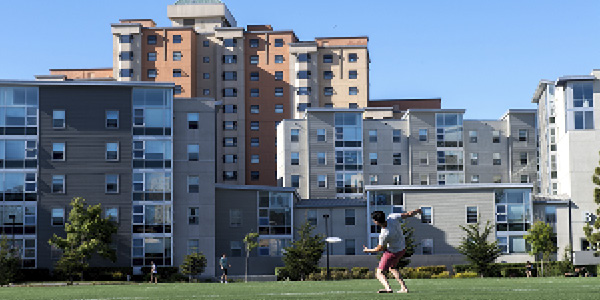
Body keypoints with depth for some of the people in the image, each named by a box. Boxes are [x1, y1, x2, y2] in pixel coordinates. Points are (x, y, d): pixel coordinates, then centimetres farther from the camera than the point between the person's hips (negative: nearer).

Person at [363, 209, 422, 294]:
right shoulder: (392, 217, -22)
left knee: (379, 273, -5)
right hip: (402, 248, 8)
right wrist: (417, 211, 12)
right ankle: (404, 288, 24)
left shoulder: (384, 235, -34)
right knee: (392, 268, 30)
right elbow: (408, 214, -9)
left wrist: (368, 250, 1)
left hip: (392, 252, -8)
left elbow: (379, 249, -17)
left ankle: (388, 287, -33)